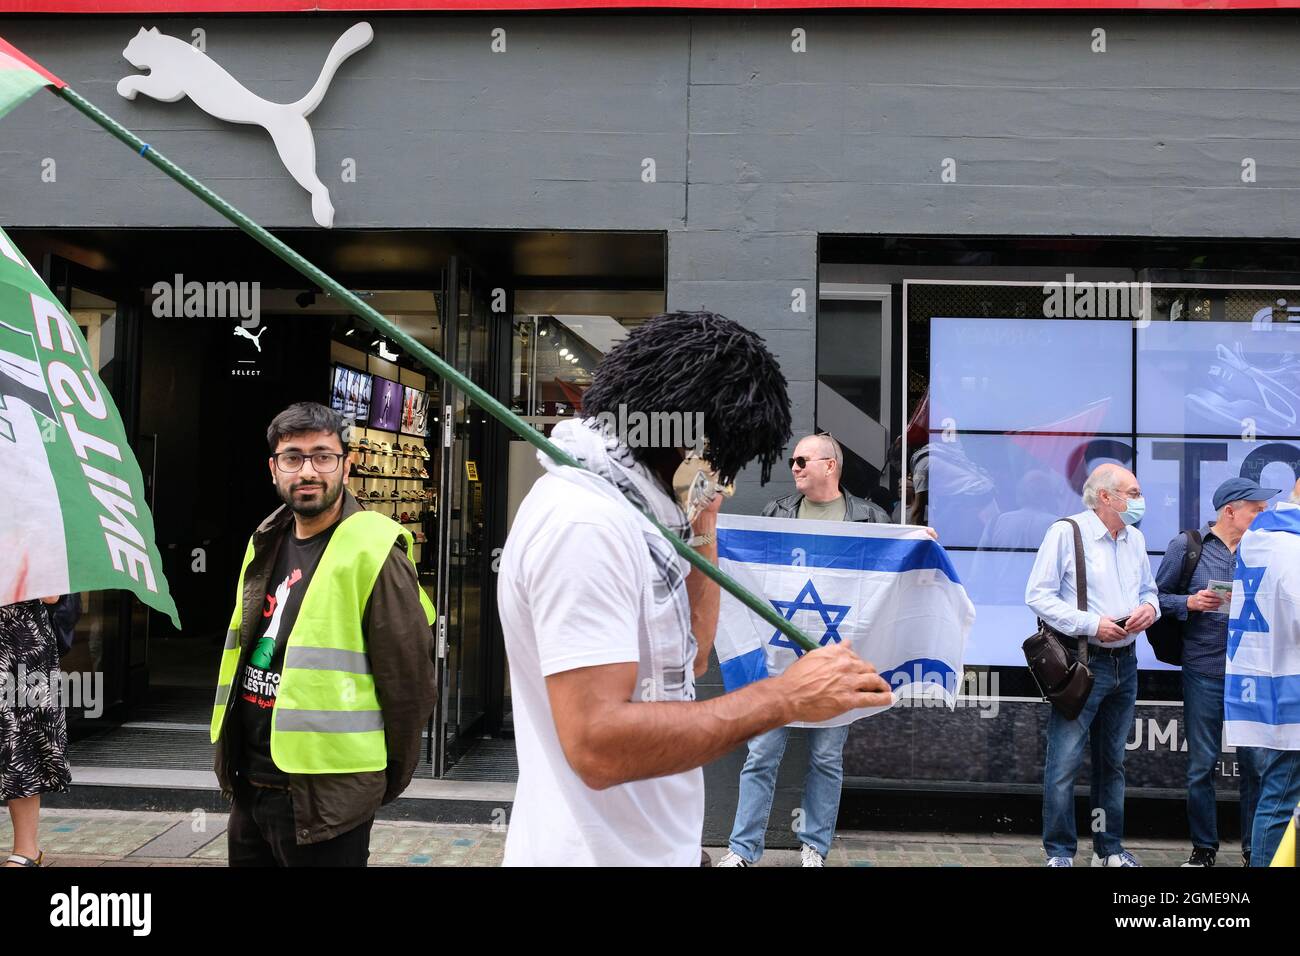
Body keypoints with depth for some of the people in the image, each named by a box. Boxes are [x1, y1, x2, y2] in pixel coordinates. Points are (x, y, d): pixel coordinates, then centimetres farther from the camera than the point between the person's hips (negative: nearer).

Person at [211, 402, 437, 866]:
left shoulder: (373, 553, -15)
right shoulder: (266, 544, 8)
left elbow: (408, 679, -14)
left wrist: (387, 780, -4)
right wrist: (234, 759, 19)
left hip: (323, 798, -7)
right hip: (249, 787, 7)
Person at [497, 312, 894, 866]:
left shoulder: (621, 509, 6)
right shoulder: (585, 521, -24)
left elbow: (688, 658, 10)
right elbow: (598, 744, -30)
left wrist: (702, 529, 2)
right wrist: (785, 698, -25)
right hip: (602, 852, -9)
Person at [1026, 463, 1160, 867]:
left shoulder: (1135, 538, 13)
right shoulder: (1066, 532, -9)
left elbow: (1148, 589, 23)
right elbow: (1038, 595, -12)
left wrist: (1149, 607, -1)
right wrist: (1091, 624, -18)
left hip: (1125, 662, 7)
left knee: (1112, 760, 15)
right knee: (1064, 761, -6)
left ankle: (1109, 848, 26)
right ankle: (1060, 852, 5)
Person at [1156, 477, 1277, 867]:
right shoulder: (1186, 546, 0)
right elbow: (1158, 597, 3)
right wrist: (1190, 603, -14)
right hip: (1204, 672, -2)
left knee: (1255, 765, 4)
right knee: (1201, 766, 6)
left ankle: (1254, 849, 19)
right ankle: (1203, 847, 21)